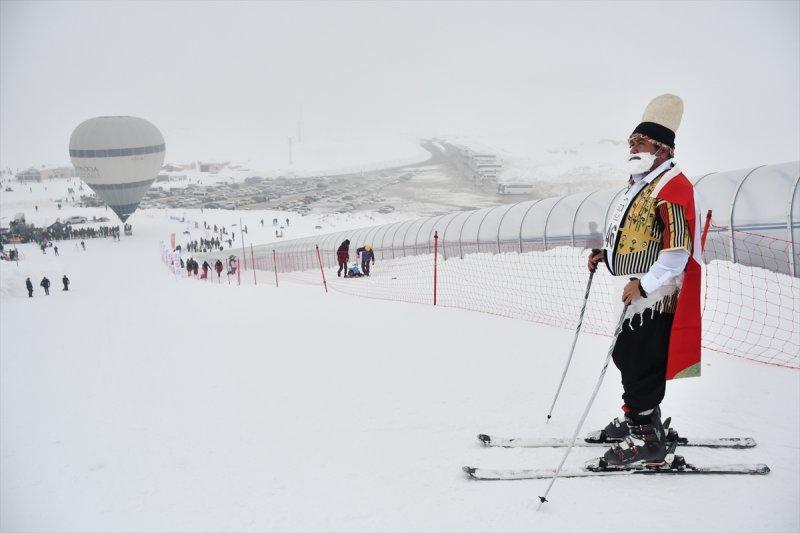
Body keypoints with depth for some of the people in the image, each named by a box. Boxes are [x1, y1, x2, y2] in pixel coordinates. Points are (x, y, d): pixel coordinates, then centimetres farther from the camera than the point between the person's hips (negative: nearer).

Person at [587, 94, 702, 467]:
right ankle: (636, 419, 34)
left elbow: (677, 247, -22)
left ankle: (647, 439, 1)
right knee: (625, 357, 18)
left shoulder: (672, 186, -14)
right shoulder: (640, 184, 18)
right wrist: (605, 255, 15)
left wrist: (643, 283, -28)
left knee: (641, 366, -8)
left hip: (653, 297, -10)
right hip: (633, 295, 10)